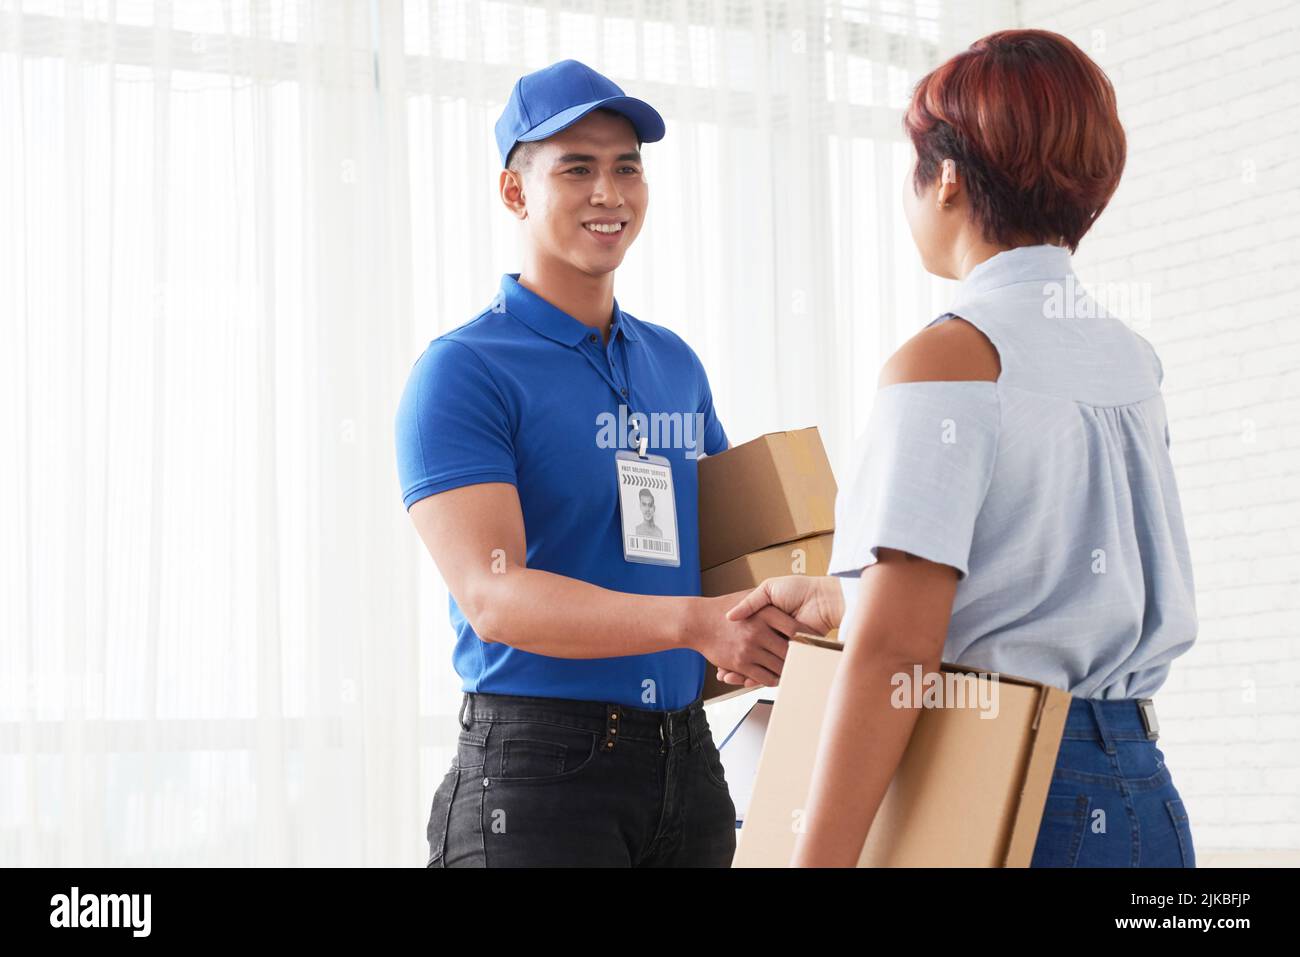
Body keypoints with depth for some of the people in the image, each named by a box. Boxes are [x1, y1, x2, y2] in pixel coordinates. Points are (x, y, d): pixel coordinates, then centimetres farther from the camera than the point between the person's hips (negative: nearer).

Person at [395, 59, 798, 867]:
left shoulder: (676, 365, 14)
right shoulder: (463, 371, -7)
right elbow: (493, 596, -18)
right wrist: (694, 622, -30)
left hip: (685, 760, 6)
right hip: (539, 765, -6)